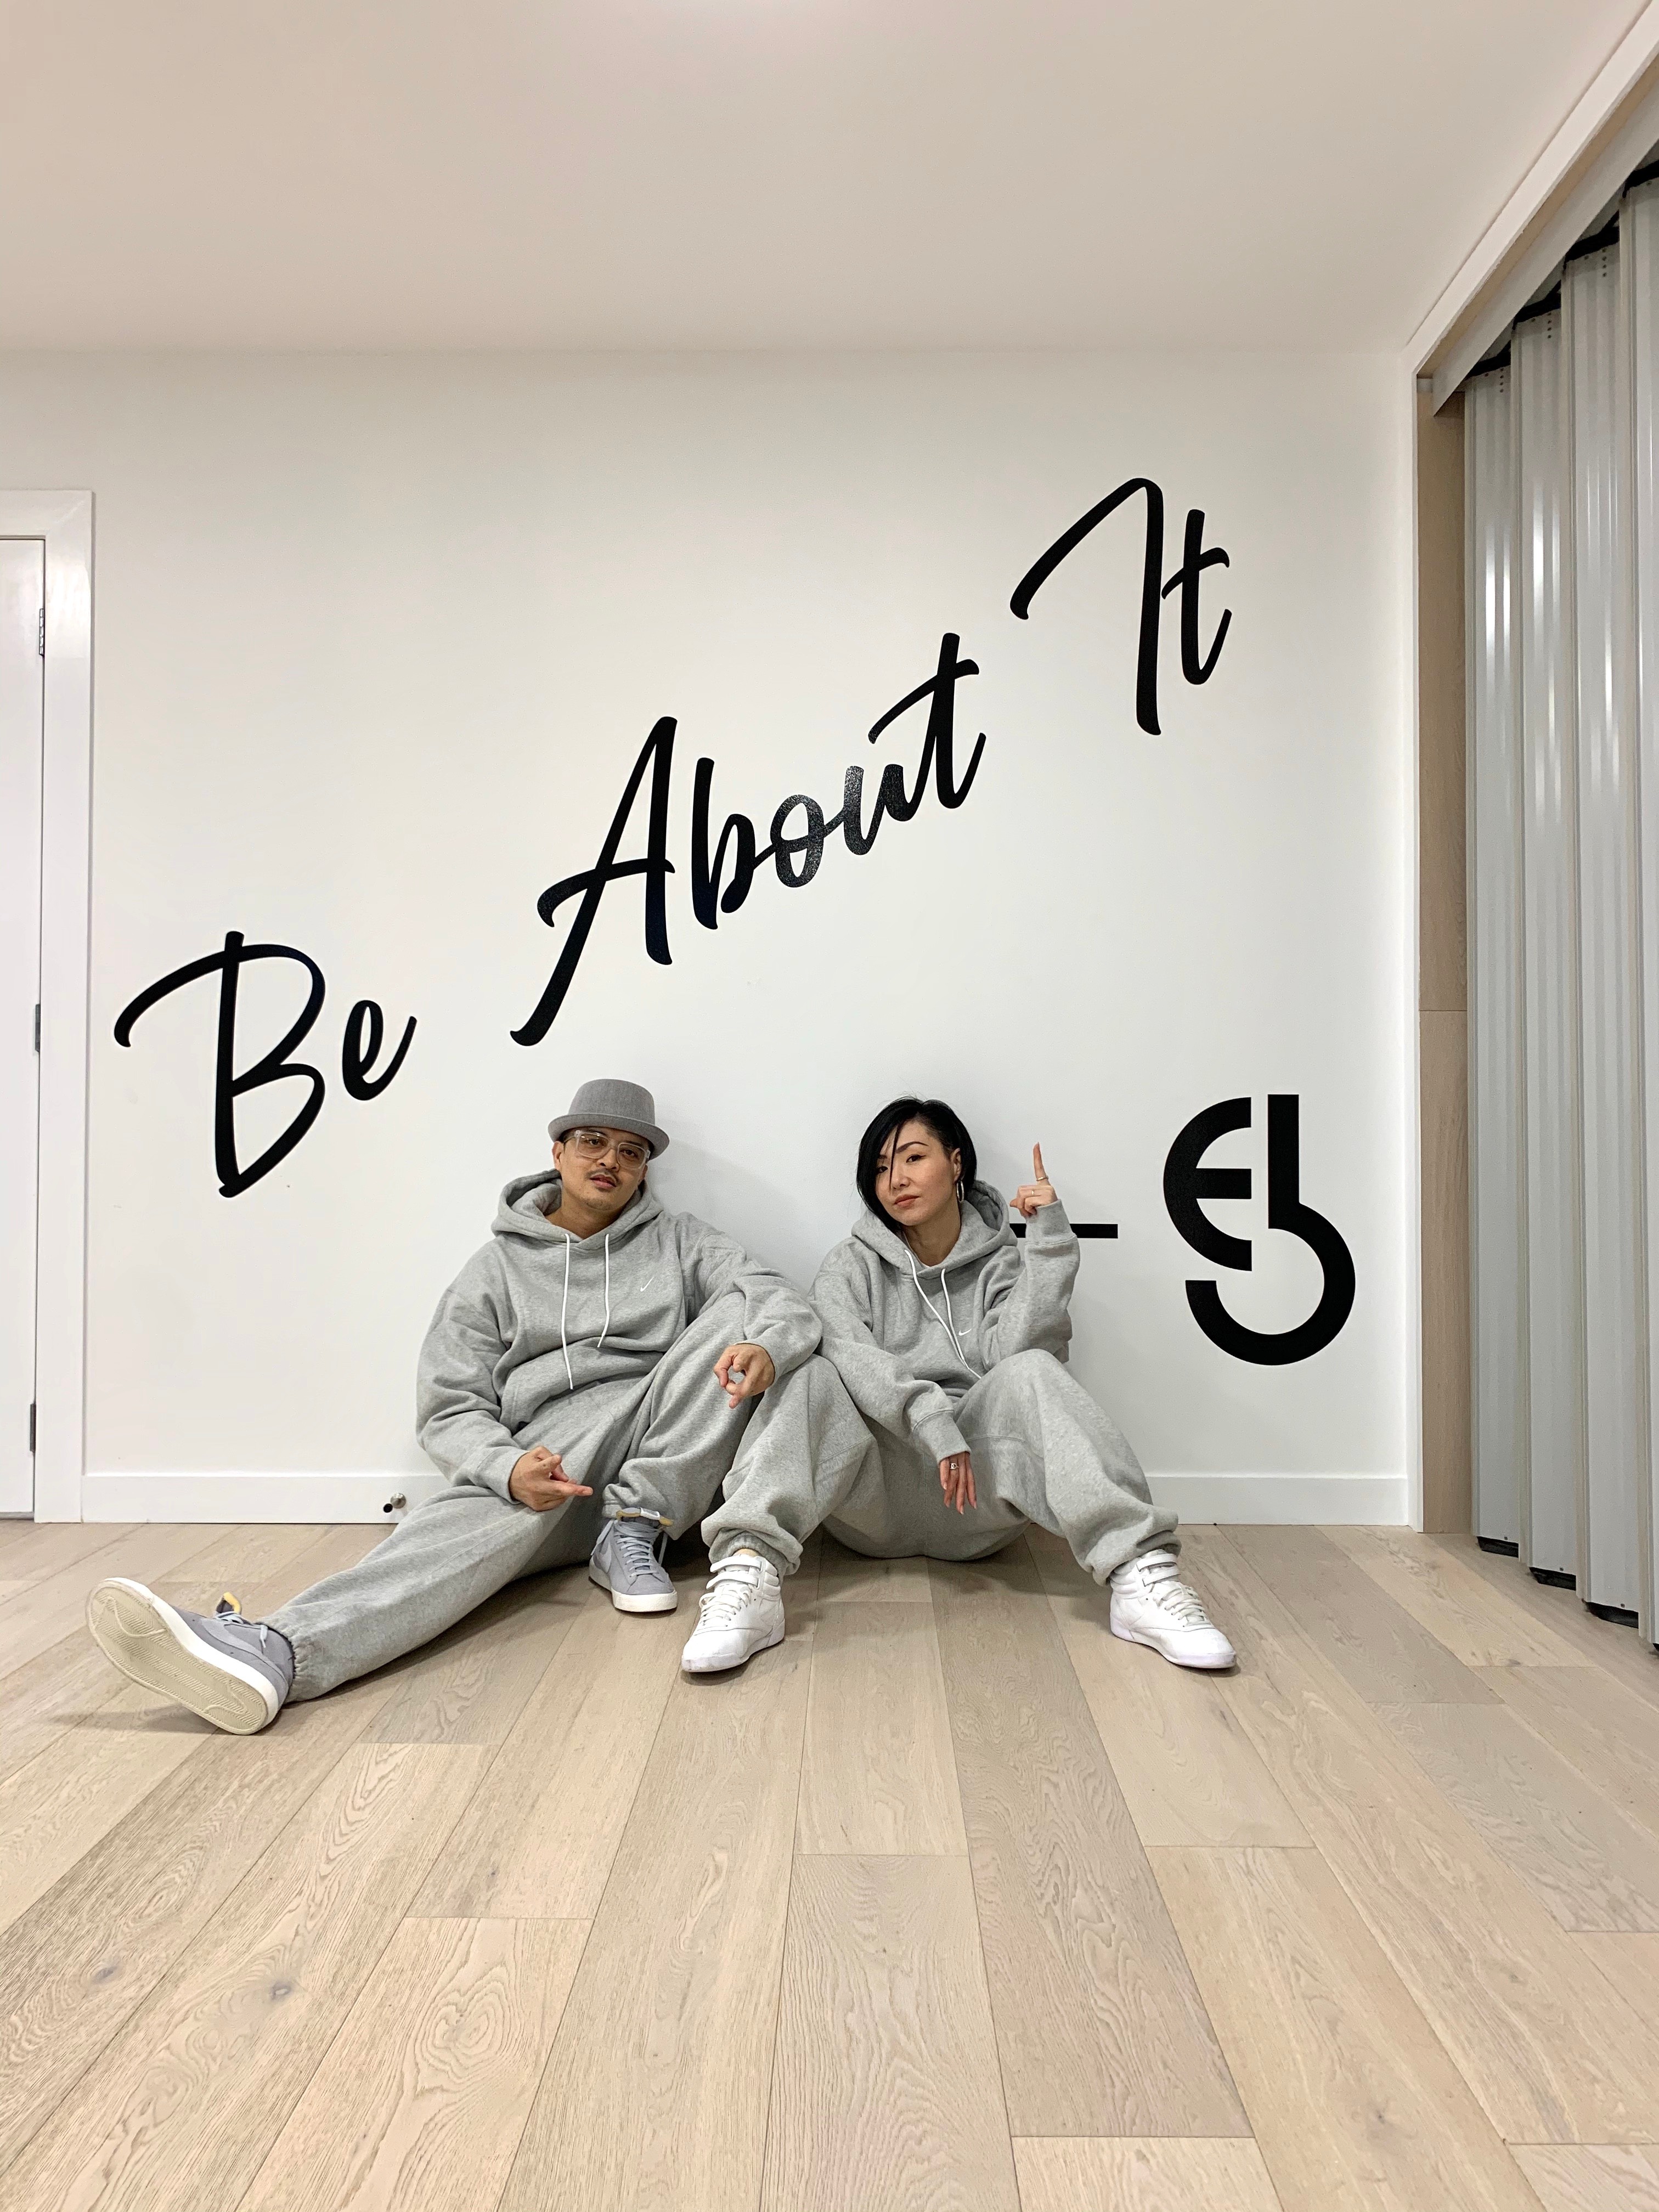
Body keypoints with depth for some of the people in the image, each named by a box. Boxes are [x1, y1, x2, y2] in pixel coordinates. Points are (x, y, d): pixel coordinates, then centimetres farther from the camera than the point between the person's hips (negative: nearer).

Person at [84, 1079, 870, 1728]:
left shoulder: (679, 1241, 16)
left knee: (737, 1313, -19)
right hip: (556, 1450, -1)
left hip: (677, 1448, 2)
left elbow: (778, 1297, 1)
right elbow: (449, 1410, 4)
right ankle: (272, 1654, -59)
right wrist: (508, 1469, -21)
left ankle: (636, 1525, -22)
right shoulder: (498, 1268, 13)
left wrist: (765, 1346, -27)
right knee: (481, 1514, -35)